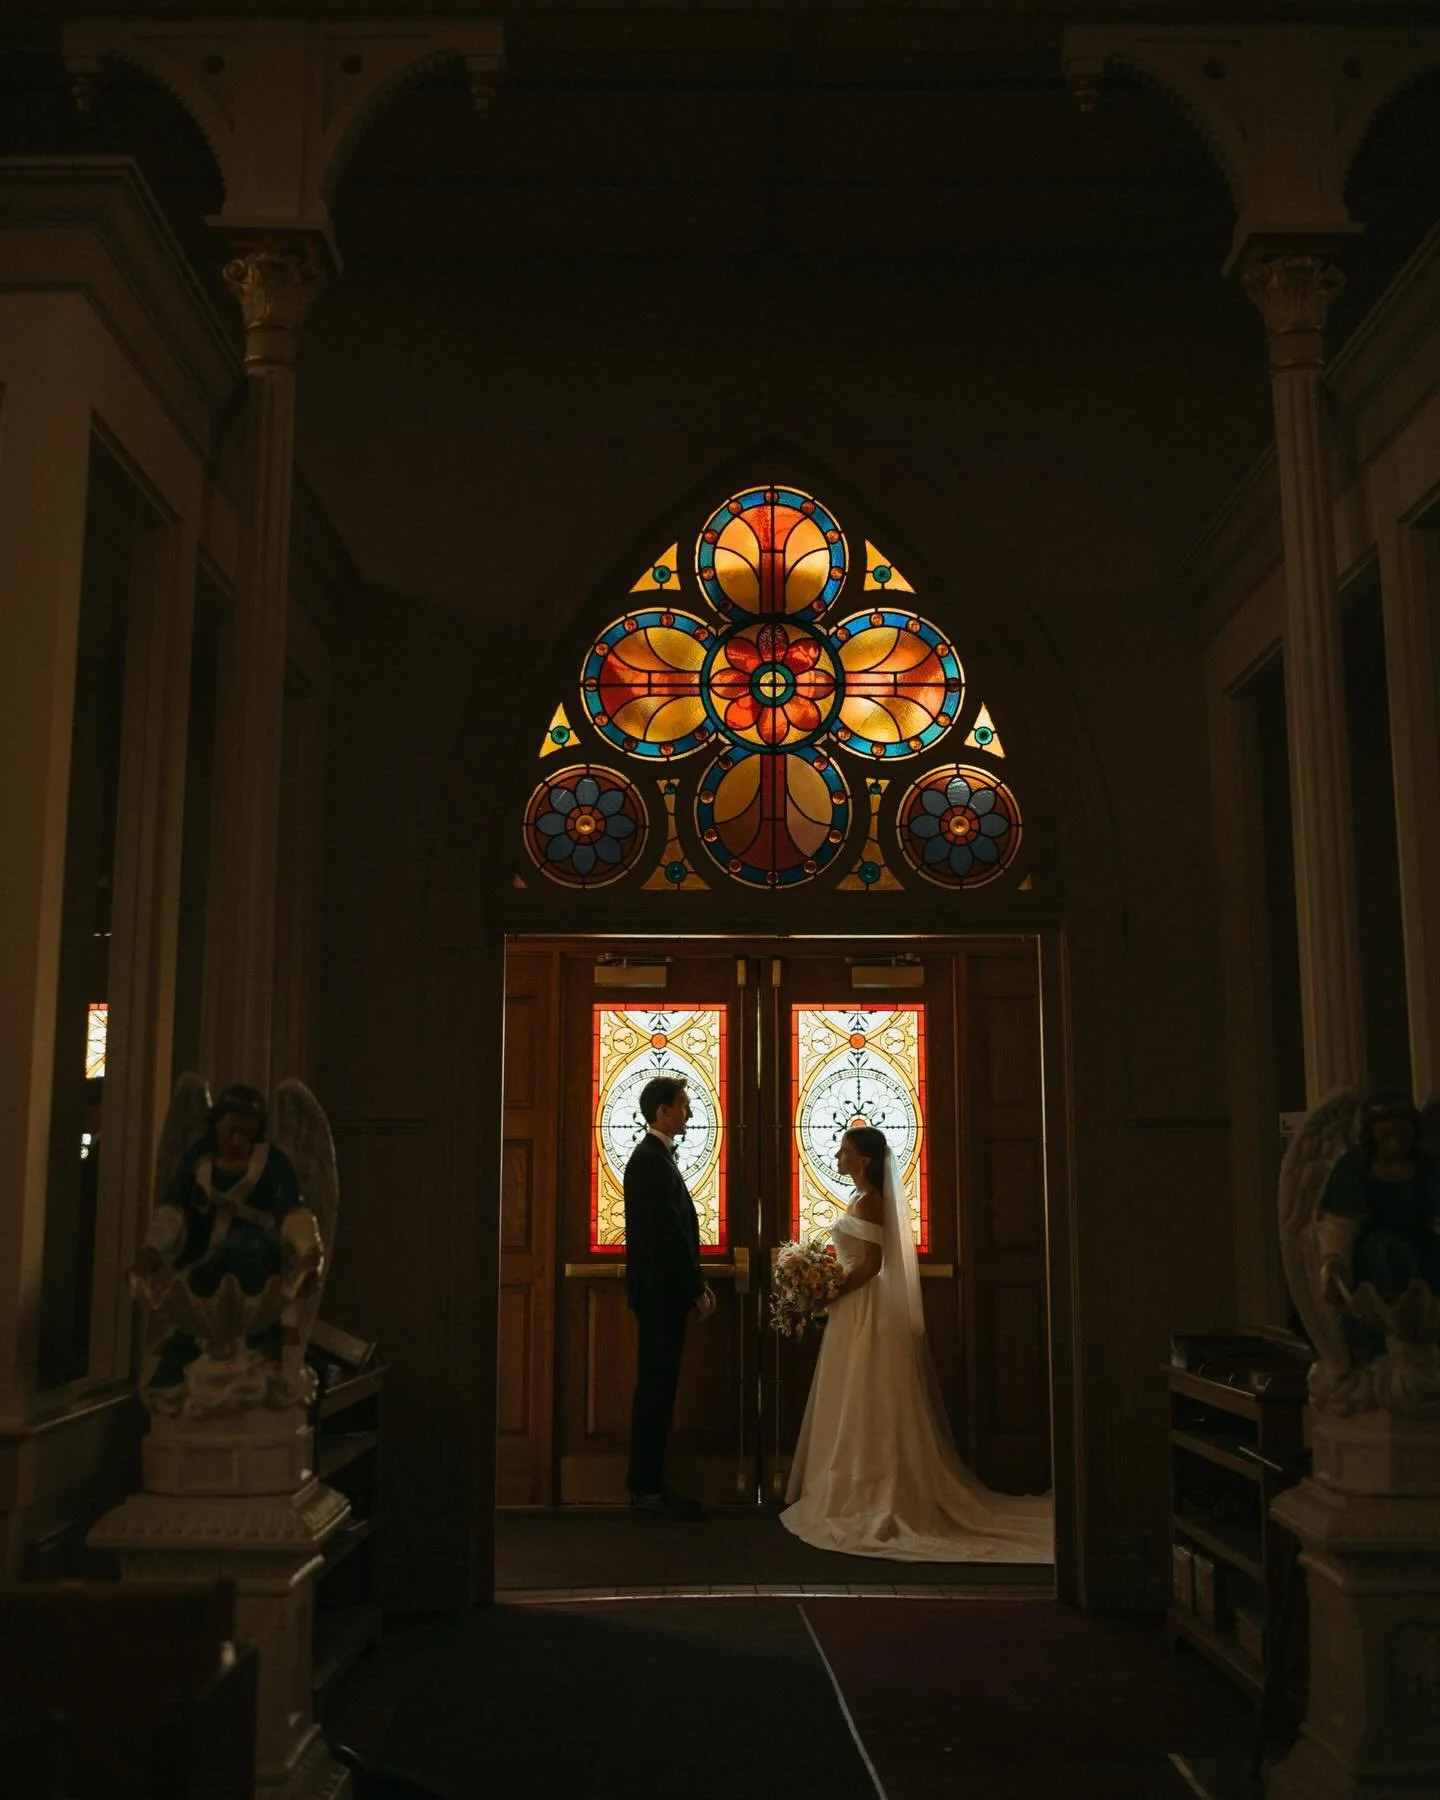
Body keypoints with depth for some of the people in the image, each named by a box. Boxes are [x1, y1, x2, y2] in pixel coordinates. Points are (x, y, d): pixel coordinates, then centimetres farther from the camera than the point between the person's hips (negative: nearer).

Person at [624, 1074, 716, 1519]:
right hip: (660, 1292, -10)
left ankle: (648, 1484, 17)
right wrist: (697, 1289, -14)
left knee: (657, 1389, 12)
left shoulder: (654, 1156, 16)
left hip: (662, 1291, 10)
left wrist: (697, 1283, 14)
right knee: (656, 1389, -5)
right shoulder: (652, 1160, -16)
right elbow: (669, 1232, -20)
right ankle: (647, 1488, 1)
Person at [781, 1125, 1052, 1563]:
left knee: (865, 1403, -4)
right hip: (854, 1309, 10)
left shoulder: (867, 1202, -16)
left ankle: (867, 1499, 2)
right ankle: (865, 1494, 18)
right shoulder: (864, 1198, 13)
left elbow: (871, 1264, -21)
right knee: (859, 1406, 12)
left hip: (863, 1312, -10)